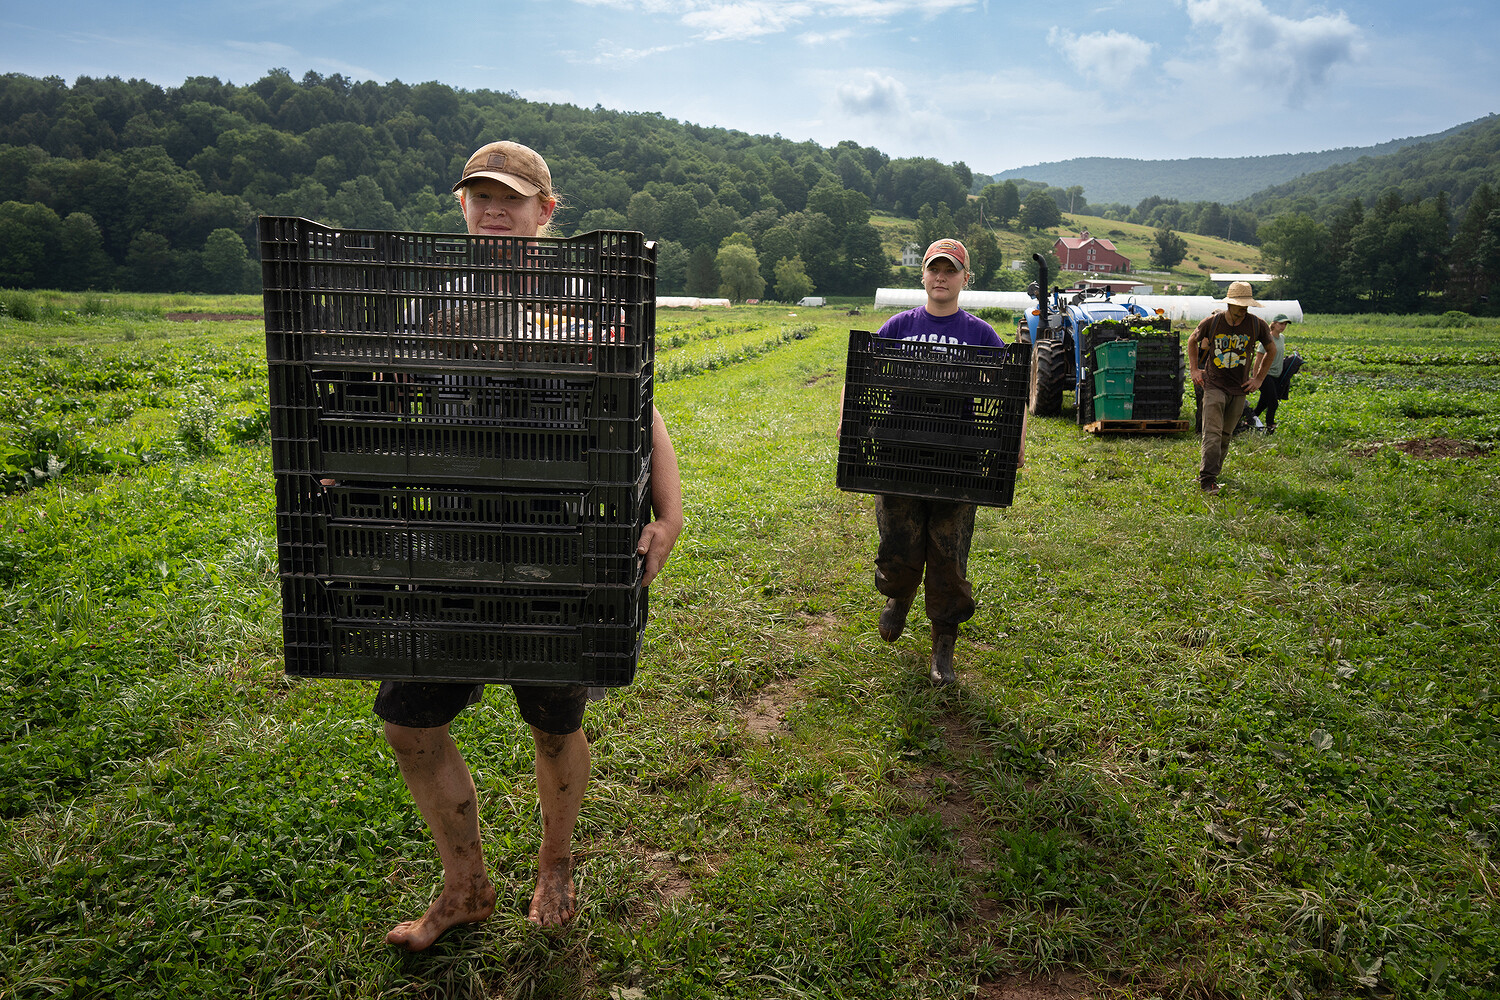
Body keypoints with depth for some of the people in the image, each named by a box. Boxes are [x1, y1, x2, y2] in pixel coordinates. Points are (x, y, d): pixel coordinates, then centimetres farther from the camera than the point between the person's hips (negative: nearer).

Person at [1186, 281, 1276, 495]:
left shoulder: (1257, 325, -4)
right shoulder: (1212, 322, -8)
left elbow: (1271, 350, 13)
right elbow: (1192, 341, 13)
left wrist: (1258, 378, 8)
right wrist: (1195, 370, 7)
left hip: (1239, 389, 2)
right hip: (1214, 385, -2)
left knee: (1226, 435, 10)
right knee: (1213, 433, -13)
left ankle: (1213, 470, 25)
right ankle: (1207, 480, -15)